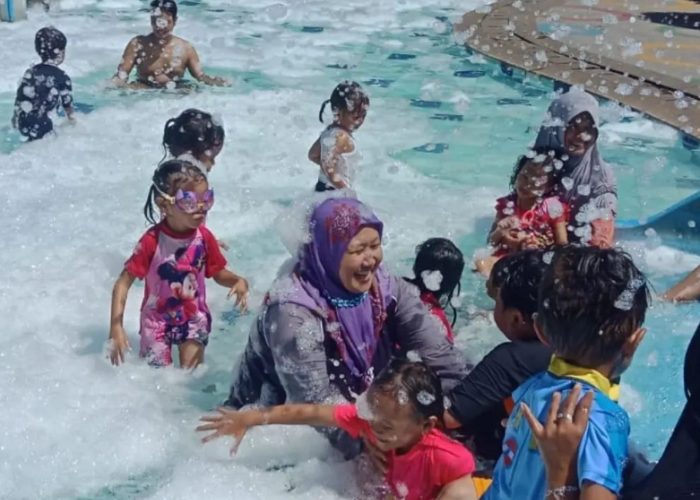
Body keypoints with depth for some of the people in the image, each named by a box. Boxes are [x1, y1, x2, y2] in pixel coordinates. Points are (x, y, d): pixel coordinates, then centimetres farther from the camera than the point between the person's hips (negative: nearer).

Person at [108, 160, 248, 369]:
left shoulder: (204, 238, -14)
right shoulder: (152, 241, -24)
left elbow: (218, 273, 0)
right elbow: (123, 283, -18)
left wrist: (238, 281, -24)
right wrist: (116, 326, -26)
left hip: (194, 319, 2)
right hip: (157, 320, -2)